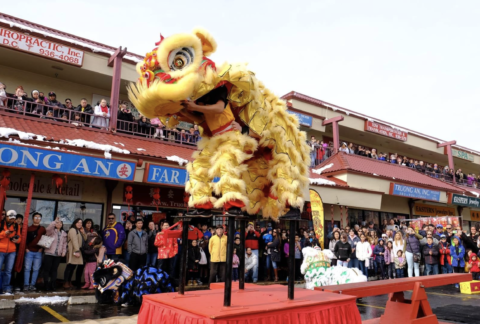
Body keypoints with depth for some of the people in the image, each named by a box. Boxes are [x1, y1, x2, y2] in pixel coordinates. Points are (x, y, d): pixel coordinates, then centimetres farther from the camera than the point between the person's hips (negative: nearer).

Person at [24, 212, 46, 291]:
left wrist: (42, 248, 2)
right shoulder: (28, 228, 6)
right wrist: (26, 248, -5)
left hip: (38, 252, 1)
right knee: (27, 269, -2)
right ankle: (26, 285, 5)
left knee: (36, 269, 2)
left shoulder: (42, 229, 9)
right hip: (29, 251, -1)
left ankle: (32, 285, 9)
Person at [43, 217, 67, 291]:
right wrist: (55, 221, -28)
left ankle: (52, 285, 13)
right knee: (47, 269, 0)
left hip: (58, 255, 4)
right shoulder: (51, 231, -1)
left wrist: (64, 251, 4)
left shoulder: (64, 233, 14)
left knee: (54, 270, 8)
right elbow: (48, 228, -25)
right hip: (49, 253, -4)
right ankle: (46, 285, 7)